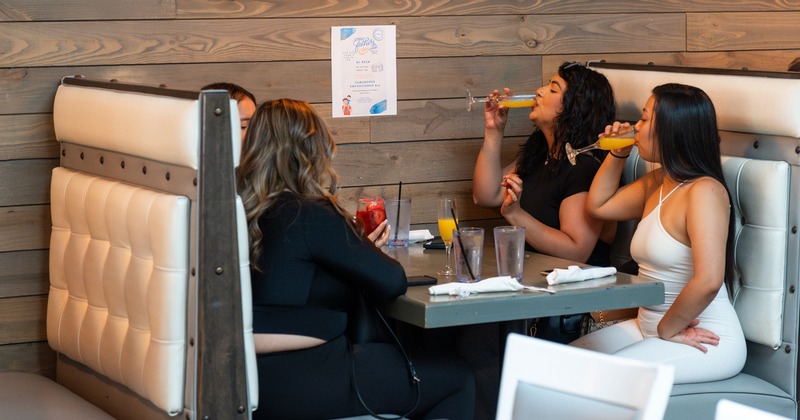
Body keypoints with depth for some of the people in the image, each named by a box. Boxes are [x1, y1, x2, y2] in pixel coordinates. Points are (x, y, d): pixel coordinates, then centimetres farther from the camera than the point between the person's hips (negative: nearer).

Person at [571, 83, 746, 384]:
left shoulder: (704, 191, -18)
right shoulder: (655, 184, 12)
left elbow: (708, 281, -28)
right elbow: (598, 205, 28)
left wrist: (667, 329, -16)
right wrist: (618, 154, 14)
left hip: (705, 341, -9)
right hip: (649, 326, 9)